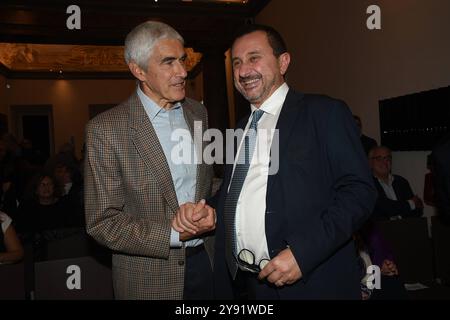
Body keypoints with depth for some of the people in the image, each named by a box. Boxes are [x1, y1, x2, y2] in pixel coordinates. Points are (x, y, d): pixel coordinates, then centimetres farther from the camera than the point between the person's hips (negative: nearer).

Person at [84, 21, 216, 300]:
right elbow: (102, 223, -13)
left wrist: (208, 213, -6)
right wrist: (174, 234, -22)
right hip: (150, 276, -4)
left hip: (206, 259, 5)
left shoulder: (198, 112, 1)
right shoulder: (105, 129, -15)